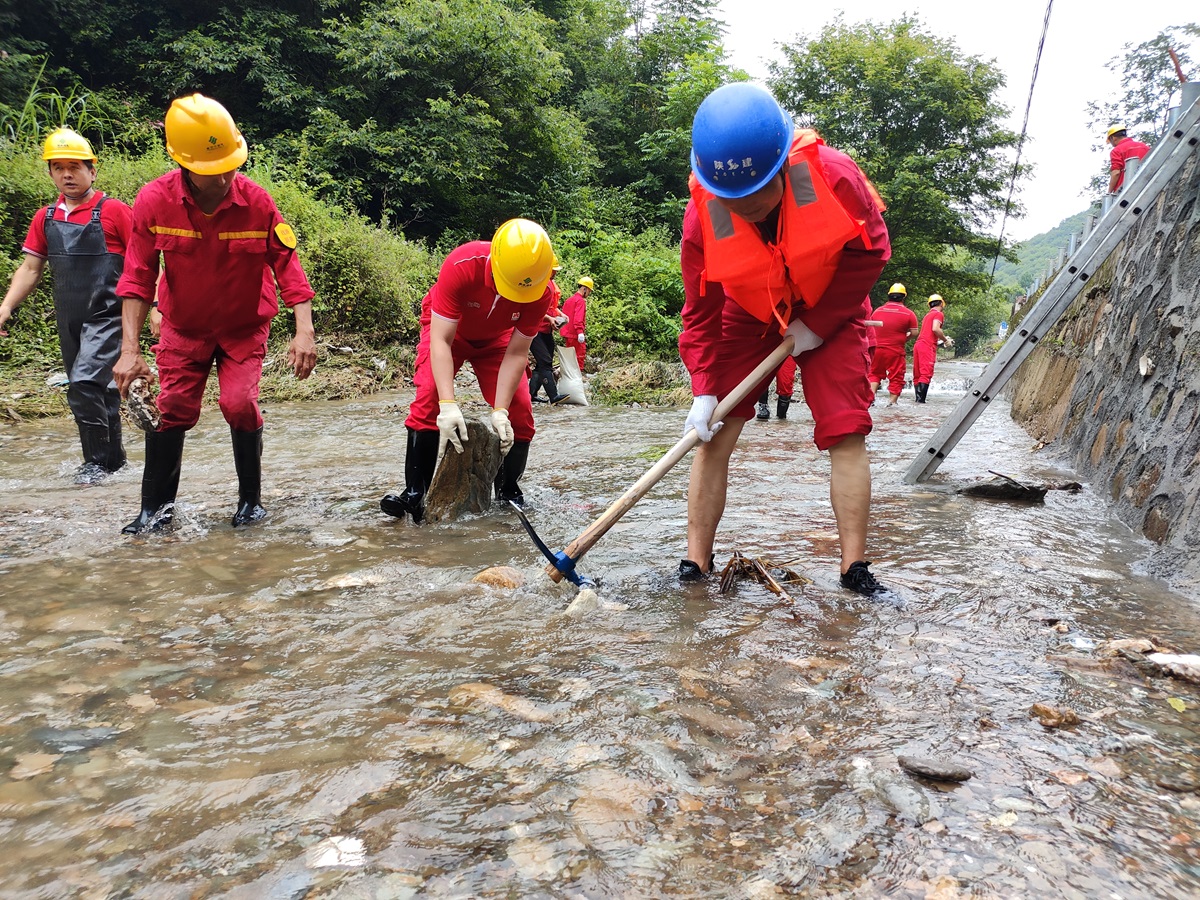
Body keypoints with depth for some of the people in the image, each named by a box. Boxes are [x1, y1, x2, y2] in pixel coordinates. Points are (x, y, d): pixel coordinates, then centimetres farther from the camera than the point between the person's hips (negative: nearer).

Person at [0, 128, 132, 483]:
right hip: (69, 320, 6)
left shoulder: (113, 211, -7)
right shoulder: (46, 218, 9)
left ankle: (97, 459, -2)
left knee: (84, 384, -16)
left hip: (106, 316, -6)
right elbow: (30, 268, 13)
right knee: (97, 388, 13)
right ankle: (114, 456, 26)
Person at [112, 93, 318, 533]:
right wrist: (130, 348, -18)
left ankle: (251, 500, 6)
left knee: (240, 404, -14)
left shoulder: (256, 201, -19)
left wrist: (304, 330, -27)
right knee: (171, 409, 0)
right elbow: (138, 277, -14)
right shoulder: (154, 200, -17)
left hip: (244, 327, -1)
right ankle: (156, 508, 14)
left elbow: (287, 263, -16)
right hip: (183, 327, 2)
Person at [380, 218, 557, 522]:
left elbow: (516, 353, -25)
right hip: (448, 329, -2)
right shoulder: (461, 266, -40)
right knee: (429, 398, -23)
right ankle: (414, 495, -18)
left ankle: (509, 494, 7)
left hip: (495, 339, 2)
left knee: (519, 412, -10)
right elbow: (441, 340, -38)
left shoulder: (541, 292, -32)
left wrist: (501, 410, -34)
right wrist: (448, 404, -48)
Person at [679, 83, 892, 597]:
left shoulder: (832, 176, -29)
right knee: (715, 433, -9)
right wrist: (704, 390, -20)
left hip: (828, 312, 0)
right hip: (749, 317, 1)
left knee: (847, 431, -11)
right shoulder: (702, 215, -24)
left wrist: (817, 324, -16)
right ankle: (696, 563, 0)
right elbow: (701, 314, -13)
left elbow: (871, 251, -13)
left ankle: (854, 567, 0)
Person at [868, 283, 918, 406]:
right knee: (896, 377, 8)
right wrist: (904, 339, 13)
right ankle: (892, 401, 9)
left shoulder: (877, 311, 4)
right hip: (896, 351, -3)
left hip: (877, 348, 3)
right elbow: (914, 332, -4)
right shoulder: (909, 314, -5)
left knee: (875, 373, 16)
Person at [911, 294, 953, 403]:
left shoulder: (927, 315, 26)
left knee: (917, 374, 8)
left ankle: (918, 398, 9)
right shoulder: (939, 314, 1)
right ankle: (921, 399, -19)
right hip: (928, 346, -8)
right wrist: (945, 340, -2)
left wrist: (940, 341, 26)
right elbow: (935, 329, -15)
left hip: (918, 345, 8)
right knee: (926, 374, -12)